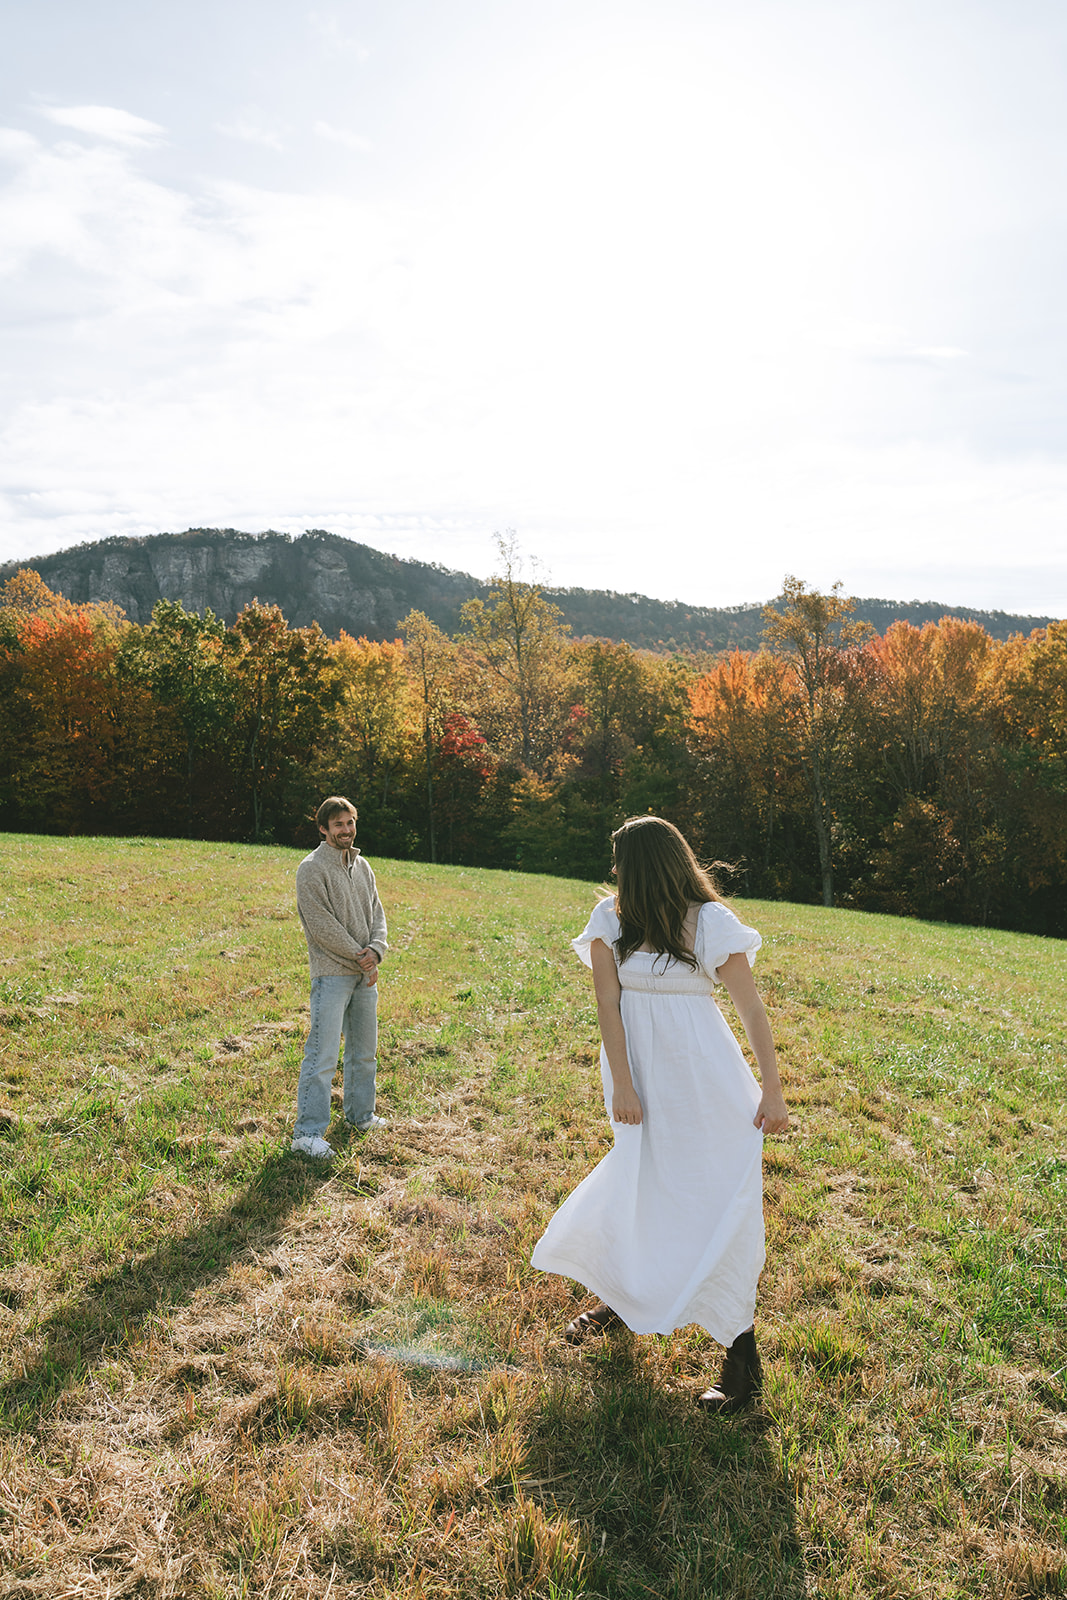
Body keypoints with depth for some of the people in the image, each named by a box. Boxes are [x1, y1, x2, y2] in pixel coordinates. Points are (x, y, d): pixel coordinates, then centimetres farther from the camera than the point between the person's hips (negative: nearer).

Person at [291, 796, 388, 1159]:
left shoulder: (362, 866, 13)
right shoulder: (312, 868, -9)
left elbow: (377, 913, 11)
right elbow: (322, 925, -15)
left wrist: (376, 950, -9)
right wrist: (361, 959, -12)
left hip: (366, 974, 7)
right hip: (332, 974, -7)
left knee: (365, 1051, 17)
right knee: (322, 1056, -9)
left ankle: (360, 1115, 32)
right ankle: (308, 1132, -4)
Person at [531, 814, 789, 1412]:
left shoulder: (710, 923, -11)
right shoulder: (612, 919, -1)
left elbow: (753, 1009, -10)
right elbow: (609, 1003, -5)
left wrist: (772, 1091, -12)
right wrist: (622, 1085, -10)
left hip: (703, 1080, -4)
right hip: (641, 1073, 4)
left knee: (717, 1204, -1)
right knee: (635, 1188, 16)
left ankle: (743, 1357, 11)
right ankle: (621, 1297, 43)